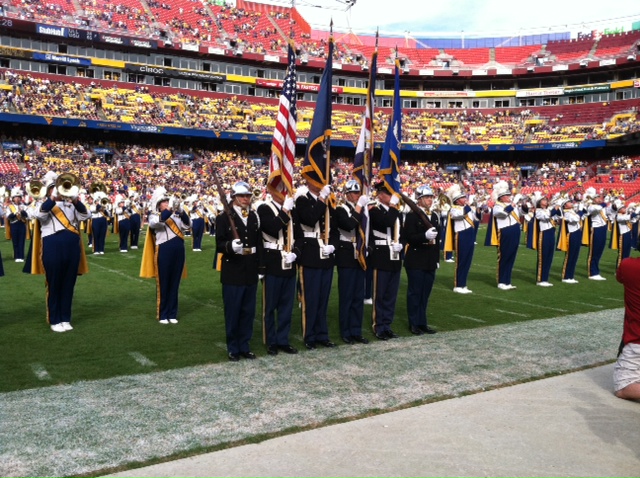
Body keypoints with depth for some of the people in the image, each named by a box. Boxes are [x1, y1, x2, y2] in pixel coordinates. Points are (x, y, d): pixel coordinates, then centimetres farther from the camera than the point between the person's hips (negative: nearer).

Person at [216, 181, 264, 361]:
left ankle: (244, 346, 23)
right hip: (232, 272, -5)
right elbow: (219, 244, -11)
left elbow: (259, 243, 10)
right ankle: (233, 348, 15)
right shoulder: (224, 217, -6)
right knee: (232, 311, 3)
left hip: (250, 272, 5)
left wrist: (261, 268, 7)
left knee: (248, 311, 11)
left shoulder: (254, 217, 10)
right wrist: (230, 246, -33)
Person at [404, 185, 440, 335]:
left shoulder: (435, 216, 13)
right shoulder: (412, 216, -8)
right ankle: (414, 323, 10)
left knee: (425, 293, 10)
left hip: (430, 262, 6)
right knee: (415, 292, 1)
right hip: (416, 261, -6)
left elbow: (437, 239, 16)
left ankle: (422, 322, 19)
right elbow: (409, 238, -16)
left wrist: (437, 259, 14)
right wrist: (425, 236, -31)